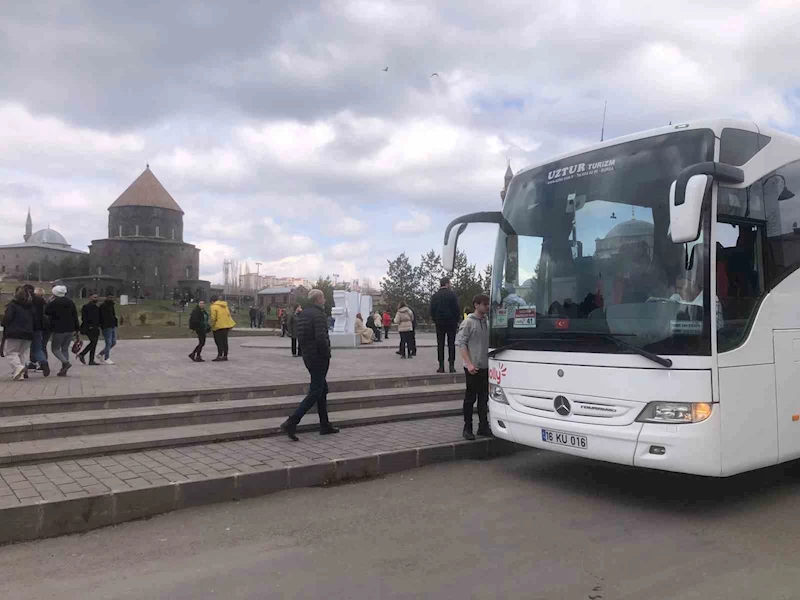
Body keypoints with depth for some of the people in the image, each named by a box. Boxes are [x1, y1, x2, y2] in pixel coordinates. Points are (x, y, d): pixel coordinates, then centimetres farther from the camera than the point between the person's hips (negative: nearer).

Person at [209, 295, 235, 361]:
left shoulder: (214, 307, -9)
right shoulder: (225, 305, 13)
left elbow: (213, 318, -15)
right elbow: (229, 314, 13)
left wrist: (212, 326, -1)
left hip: (219, 326, -7)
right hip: (227, 325, 7)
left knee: (219, 342, -4)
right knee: (224, 341, 13)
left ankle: (220, 356, -9)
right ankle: (225, 356, 17)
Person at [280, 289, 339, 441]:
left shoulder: (303, 314, 11)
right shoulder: (318, 315, -17)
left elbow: (300, 336, 16)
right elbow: (321, 338, -26)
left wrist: (306, 350, 17)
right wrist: (327, 354, -14)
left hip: (307, 356, 10)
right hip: (319, 358, -10)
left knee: (322, 389, 17)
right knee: (315, 392, -5)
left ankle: (325, 425, 23)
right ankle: (291, 423, -11)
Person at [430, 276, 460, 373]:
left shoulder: (434, 296, 3)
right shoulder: (452, 294, -5)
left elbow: (432, 311, 4)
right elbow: (457, 309, -6)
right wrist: (456, 320, 4)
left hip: (439, 323, 2)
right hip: (451, 322, -2)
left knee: (440, 344, 4)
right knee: (451, 344, 2)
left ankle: (441, 366, 1)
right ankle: (452, 366, 1)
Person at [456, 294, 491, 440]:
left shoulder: (487, 322, 10)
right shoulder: (468, 322, -8)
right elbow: (461, 343, -11)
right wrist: (469, 364, -17)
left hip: (485, 367, 6)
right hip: (473, 368, -6)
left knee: (484, 398, 9)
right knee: (470, 398, 2)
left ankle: (483, 427, 18)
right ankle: (467, 428, 11)